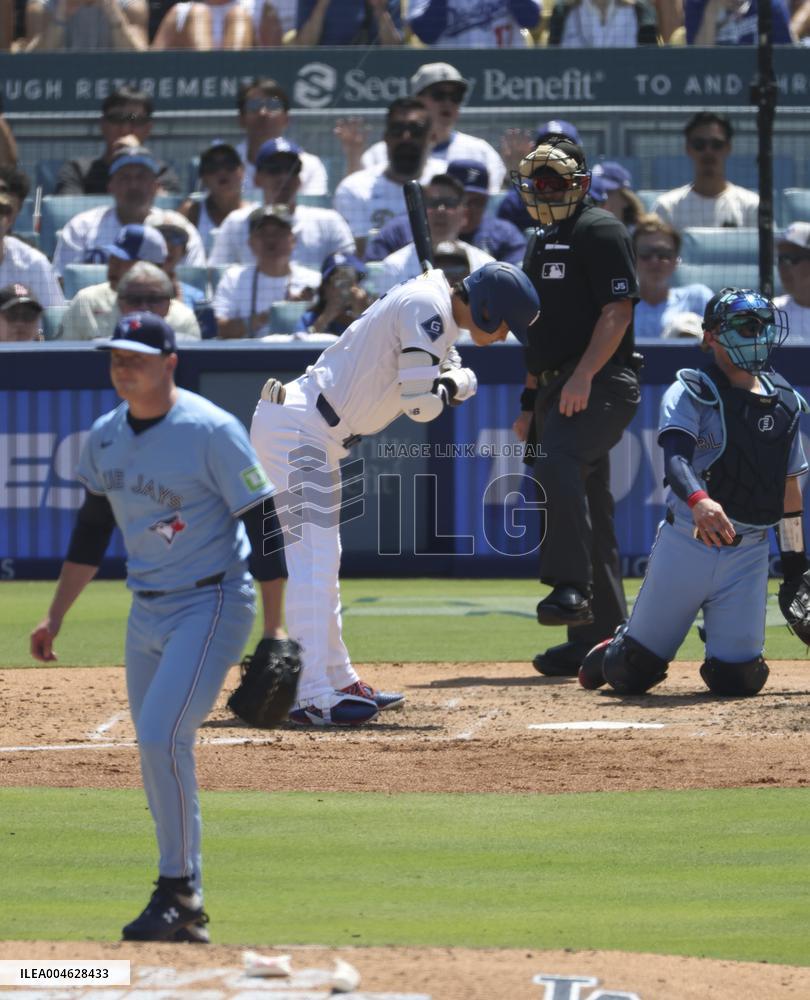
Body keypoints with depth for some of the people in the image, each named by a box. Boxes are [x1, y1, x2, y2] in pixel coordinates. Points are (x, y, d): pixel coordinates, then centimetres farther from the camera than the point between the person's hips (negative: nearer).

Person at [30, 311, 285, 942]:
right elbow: (91, 533, 18)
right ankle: (185, 911, 15)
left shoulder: (211, 431, -15)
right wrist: (55, 616, 15)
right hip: (147, 610, 7)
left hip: (212, 606, -7)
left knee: (162, 736, -20)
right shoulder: (105, 436, 6)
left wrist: (275, 631, -17)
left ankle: (178, 890, -9)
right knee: (156, 751, 8)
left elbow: (264, 525, -14)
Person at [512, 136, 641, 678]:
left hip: (600, 384, -9)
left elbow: (618, 310, -15)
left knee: (557, 465, -32)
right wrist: (531, 402, 21)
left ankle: (573, 589, -37)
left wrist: (583, 374, -25)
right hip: (558, 391, 9)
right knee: (585, 513, 8)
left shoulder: (600, 230, -5)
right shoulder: (542, 244, 23)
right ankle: (602, 637, 10)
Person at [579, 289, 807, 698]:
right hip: (686, 544, -3)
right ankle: (612, 652, 40)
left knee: (737, 680, -8)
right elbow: (676, 454, -24)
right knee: (631, 674, 4)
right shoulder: (690, 393, -6)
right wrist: (698, 500, -45)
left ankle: (720, 650, 27)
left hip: (749, 555, 3)